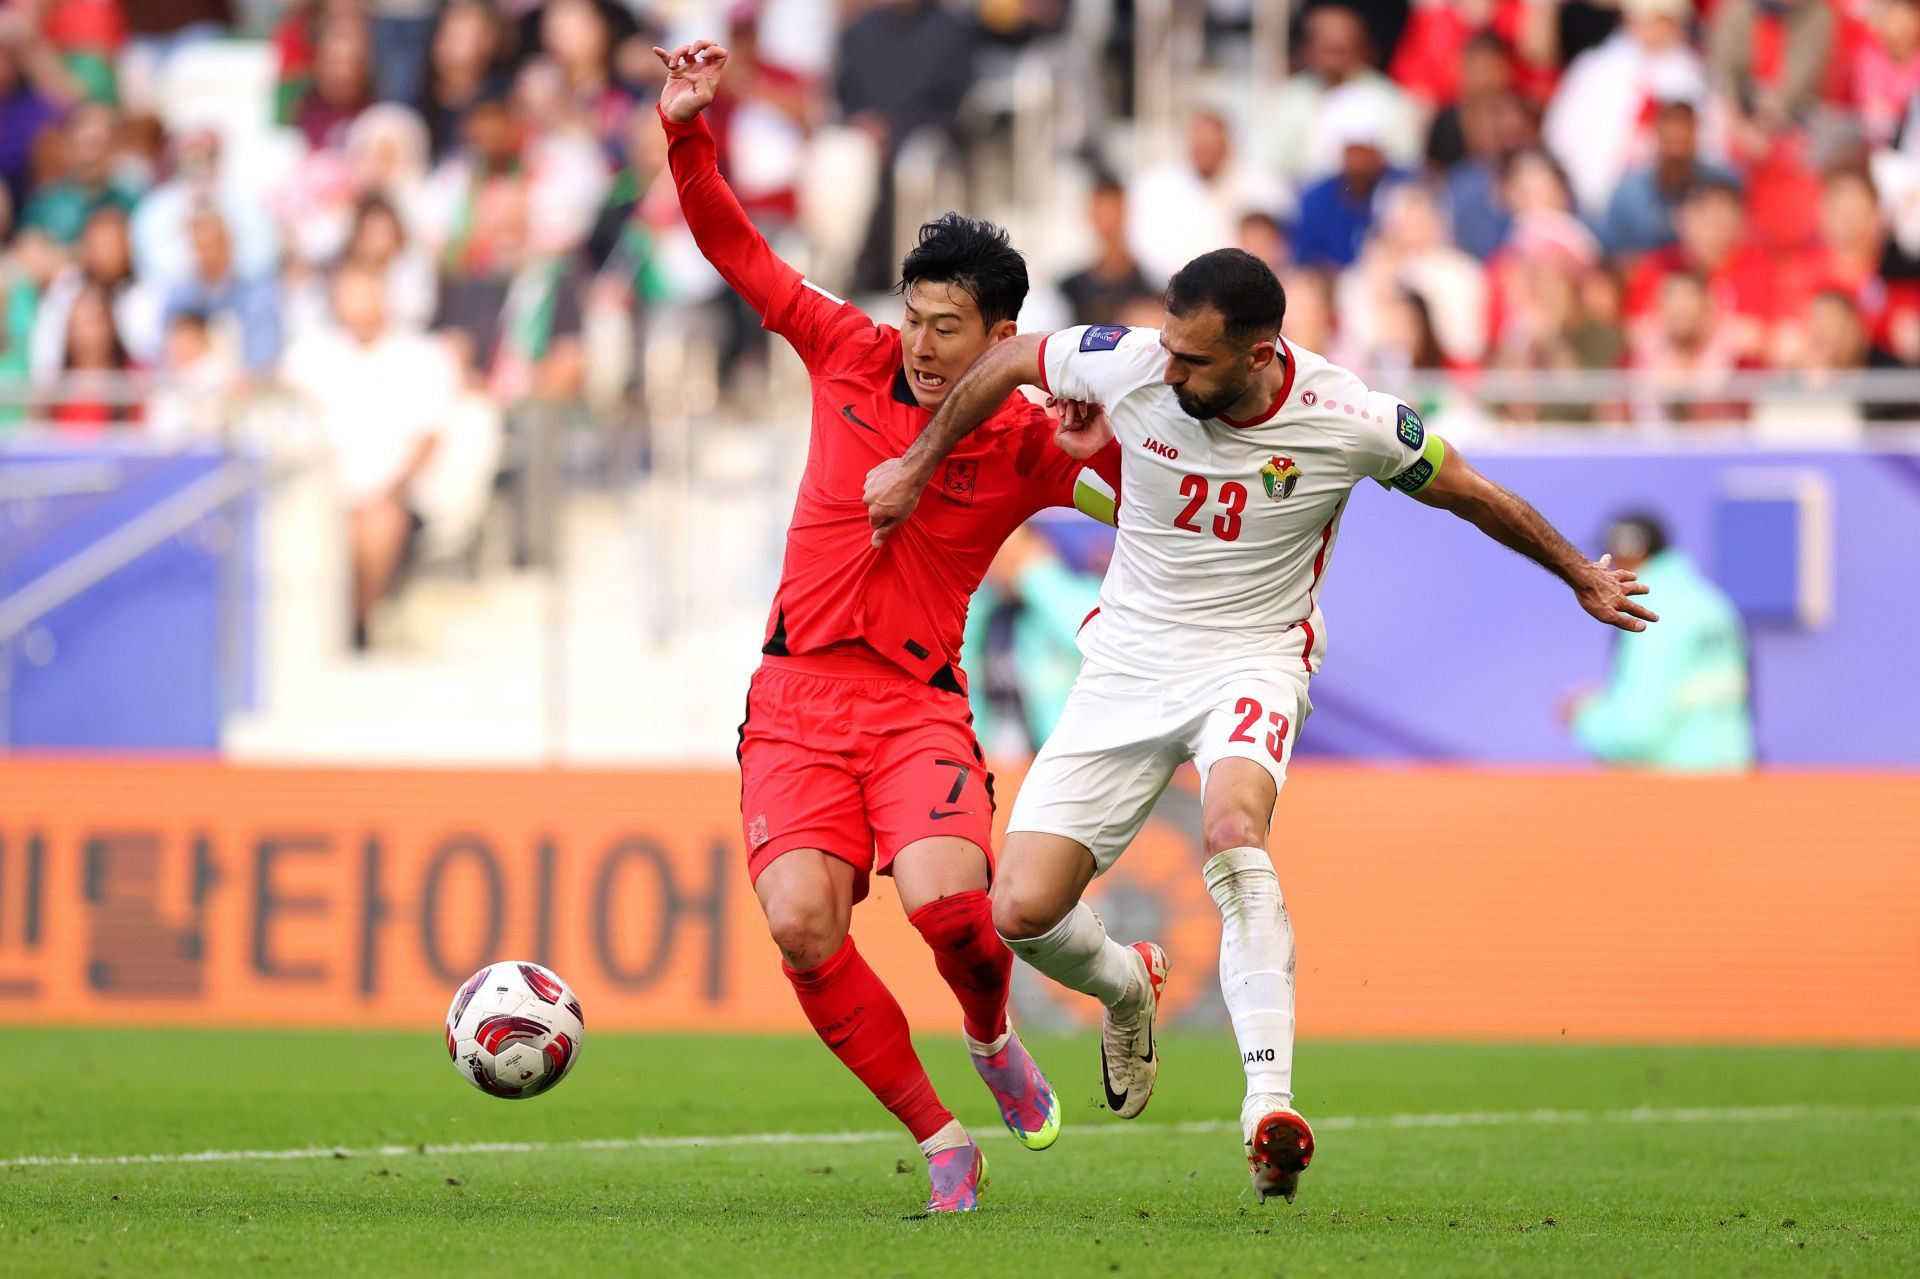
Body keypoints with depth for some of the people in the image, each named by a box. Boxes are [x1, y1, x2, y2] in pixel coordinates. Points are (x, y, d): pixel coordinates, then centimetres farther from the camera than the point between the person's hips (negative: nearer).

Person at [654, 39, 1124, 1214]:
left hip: (917, 706, -2)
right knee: (801, 921, -19)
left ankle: (995, 1038, 11)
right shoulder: (851, 358, 6)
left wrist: (1104, 448, -18)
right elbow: (734, 248, 13)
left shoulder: (1025, 446, 0)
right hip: (796, 699, 2)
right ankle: (939, 1138, -4)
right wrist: (688, 130, 3)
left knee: (944, 895, -27)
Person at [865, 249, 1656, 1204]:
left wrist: (1580, 576, 15)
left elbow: (1463, 490, 1)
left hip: (1254, 660, -3)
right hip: (1128, 659, 3)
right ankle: (1126, 986, 28)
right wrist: (916, 469, 14)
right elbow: (1011, 358, 7)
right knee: (1021, 912, -8)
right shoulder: (1130, 367, -14)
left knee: (1232, 828, -37)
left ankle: (1268, 1095, -42)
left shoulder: (1348, 423, -17)